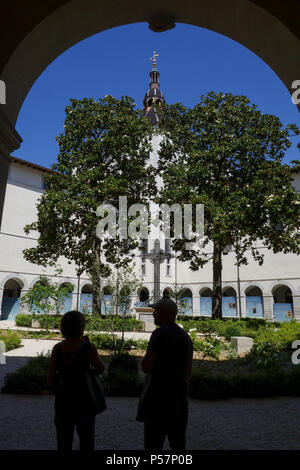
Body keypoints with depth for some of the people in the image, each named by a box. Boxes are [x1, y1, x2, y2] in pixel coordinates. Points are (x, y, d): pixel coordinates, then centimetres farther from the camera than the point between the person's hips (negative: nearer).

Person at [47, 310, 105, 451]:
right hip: (84, 402, -2)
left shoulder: (57, 348, -8)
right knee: (86, 444, 16)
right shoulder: (88, 347, -17)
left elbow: (50, 380, -4)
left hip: (62, 403, 3)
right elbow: (101, 369, -2)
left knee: (63, 445, 18)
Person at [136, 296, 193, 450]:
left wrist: (145, 358, 3)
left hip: (159, 396, -7)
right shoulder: (186, 336, 10)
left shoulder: (160, 333, -14)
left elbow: (146, 367, -17)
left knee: (153, 444, 2)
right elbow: (188, 370, 15)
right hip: (180, 398, 7)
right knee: (178, 444, 16)